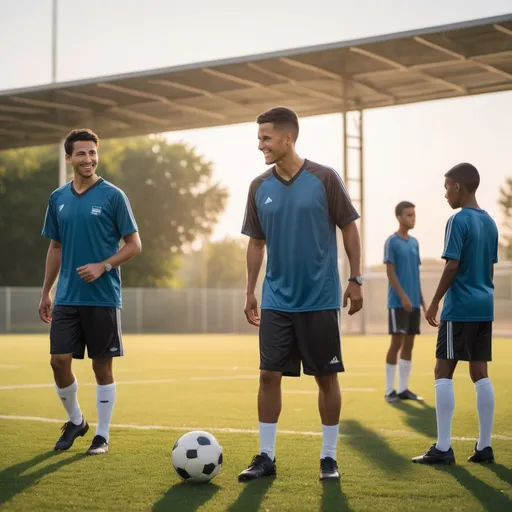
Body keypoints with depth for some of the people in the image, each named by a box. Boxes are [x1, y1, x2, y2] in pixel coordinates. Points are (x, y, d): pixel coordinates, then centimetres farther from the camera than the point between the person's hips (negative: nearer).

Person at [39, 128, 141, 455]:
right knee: (59, 361, 0)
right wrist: (46, 292, 13)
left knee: (103, 366, 2)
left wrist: (103, 266, -17)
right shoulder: (58, 198, 9)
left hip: (103, 297, -4)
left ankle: (103, 435, 14)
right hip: (67, 297, 4)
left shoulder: (113, 196, -5)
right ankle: (75, 421, 23)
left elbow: (134, 245, -4)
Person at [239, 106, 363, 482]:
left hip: (320, 299, -3)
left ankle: (329, 457, 16)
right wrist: (250, 293, 10)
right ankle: (266, 456, 11)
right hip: (277, 301, 3)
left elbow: (349, 228, -1)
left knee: (326, 377, 4)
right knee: (269, 375, 0)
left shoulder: (324, 179, -7)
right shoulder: (259, 187, 3)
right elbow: (256, 242, 11)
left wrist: (356, 280, -4)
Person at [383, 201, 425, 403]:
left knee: (409, 343, 7)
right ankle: (390, 390, -1)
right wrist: (403, 296, -19)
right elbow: (390, 272, -12)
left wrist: (421, 300, 14)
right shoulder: (392, 242, -7)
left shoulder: (414, 243, 14)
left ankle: (403, 388, 12)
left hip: (414, 302, 7)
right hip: (398, 302, -7)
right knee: (397, 342, -6)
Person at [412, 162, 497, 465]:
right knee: (480, 374, 9)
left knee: (443, 372, -3)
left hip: (459, 308, -8)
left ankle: (443, 448, -5)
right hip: (485, 307, 8)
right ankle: (484, 446, 10)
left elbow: (452, 266, -16)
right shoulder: (490, 223, 12)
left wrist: (435, 302, -8)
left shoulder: (459, 221, -12)